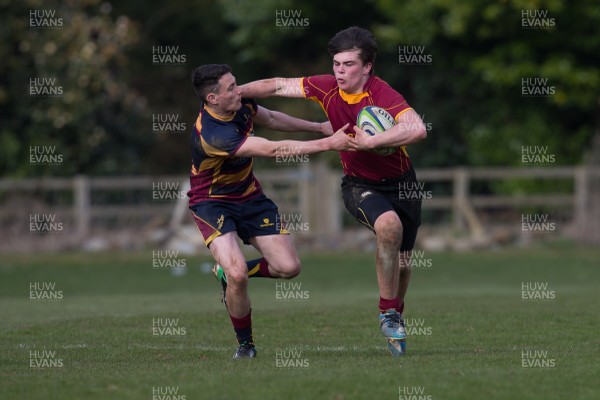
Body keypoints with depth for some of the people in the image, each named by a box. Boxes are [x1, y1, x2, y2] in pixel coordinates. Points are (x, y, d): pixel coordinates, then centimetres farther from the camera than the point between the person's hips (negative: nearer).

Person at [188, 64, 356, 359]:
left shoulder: (240, 103, -9)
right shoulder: (212, 134, -35)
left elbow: (270, 119, 16)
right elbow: (274, 150, -37)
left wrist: (319, 127, 13)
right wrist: (328, 144, -36)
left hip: (249, 196, 7)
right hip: (212, 202, -7)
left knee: (288, 267, -5)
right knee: (238, 275, -26)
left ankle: (229, 272, 23)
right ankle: (245, 344, -2)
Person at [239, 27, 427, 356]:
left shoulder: (383, 95, -26)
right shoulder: (327, 88, -11)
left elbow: (417, 130, -41)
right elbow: (279, 86, 0)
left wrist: (370, 142, -39)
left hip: (399, 182, -1)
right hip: (359, 183, 1)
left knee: (401, 259, 8)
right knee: (389, 225, -30)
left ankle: (396, 313, 42)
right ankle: (388, 315, -14)